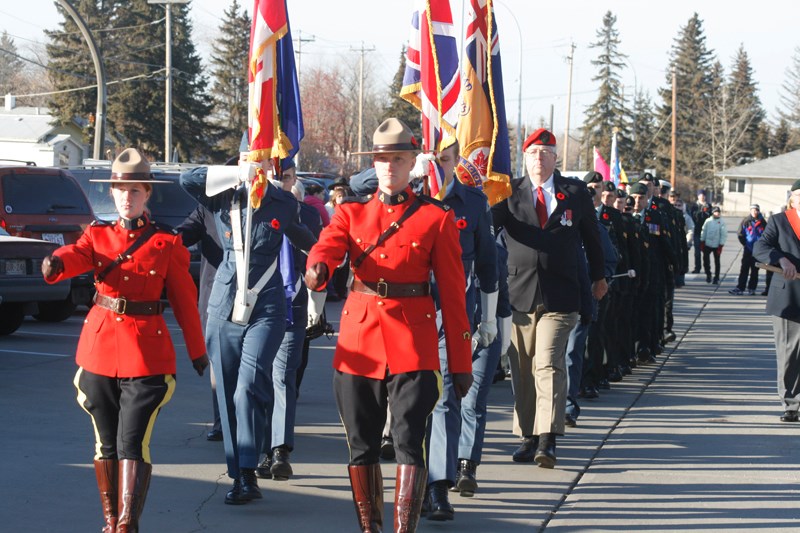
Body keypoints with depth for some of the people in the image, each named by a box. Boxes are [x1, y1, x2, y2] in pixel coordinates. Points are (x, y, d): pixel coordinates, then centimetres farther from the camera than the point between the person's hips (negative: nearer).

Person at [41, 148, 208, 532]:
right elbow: (76, 255, -15)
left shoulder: (167, 243, 2)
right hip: (99, 349, 3)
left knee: (132, 444, -10)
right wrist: (55, 262, -39)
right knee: (105, 444, 11)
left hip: (147, 352, -3)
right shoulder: (98, 235, 8)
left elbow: (185, 300, 7)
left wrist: (197, 352, 11)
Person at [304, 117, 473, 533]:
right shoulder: (352, 211, 10)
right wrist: (317, 268, -36)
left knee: (409, 442, -11)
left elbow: (453, 295, 3)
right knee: (362, 446, 9)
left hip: (413, 342, -3)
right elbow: (327, 246, -10)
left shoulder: (436, 218, 3)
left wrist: (461, 364, 1)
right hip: (358, 340, 3)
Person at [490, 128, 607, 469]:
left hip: (560, 296, -2)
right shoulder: (510, 193, 6)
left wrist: (598, 277, 29)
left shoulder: (575, 193, 7)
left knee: (548, 364, -13)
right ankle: (528, 436, 15)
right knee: (522, 369, 6)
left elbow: (591, 236, 20)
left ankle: (547, 440, -15)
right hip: (519, 294, 2)